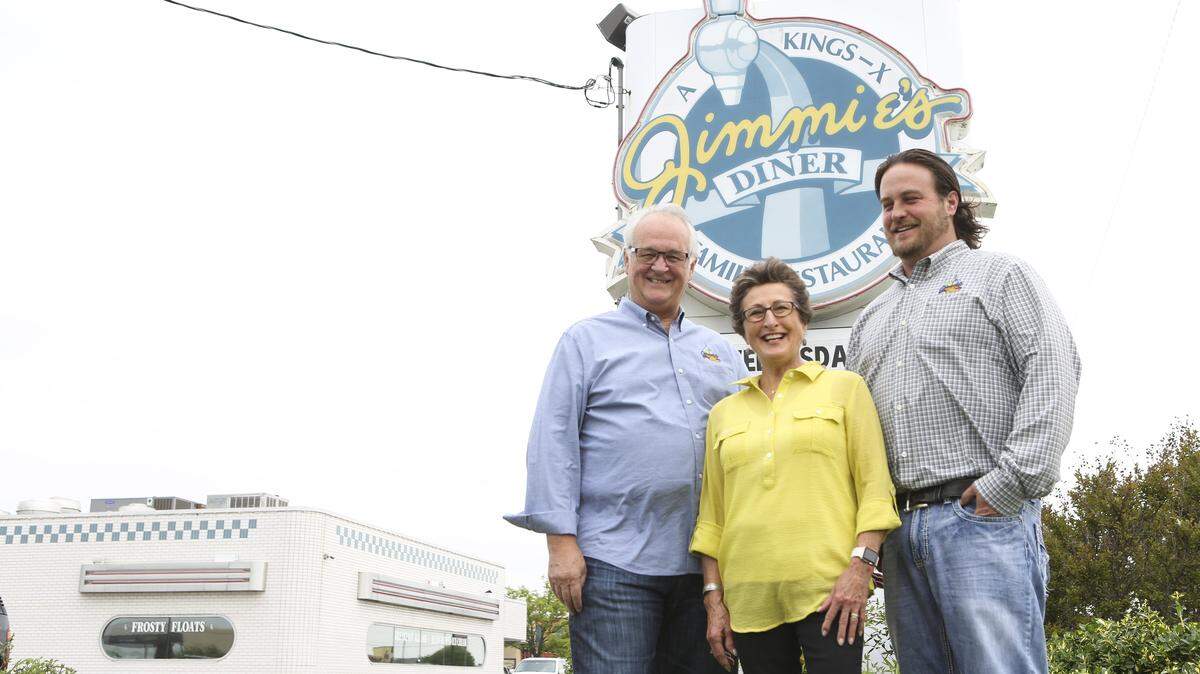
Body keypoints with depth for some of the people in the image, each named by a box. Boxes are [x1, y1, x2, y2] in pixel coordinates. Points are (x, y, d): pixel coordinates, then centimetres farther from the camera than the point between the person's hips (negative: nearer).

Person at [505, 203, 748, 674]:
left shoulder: (720, 352, 20)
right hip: (615, 563, -4)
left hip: (704, 565, 5)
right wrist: (561, 541, -11)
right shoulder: (588, 340, 7)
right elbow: (553, 441, -1)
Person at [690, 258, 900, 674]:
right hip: (750, 598, 3)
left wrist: (860, 567, -10)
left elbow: (875, 487, 1)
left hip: (829, 591, -3)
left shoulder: (844, 387, 9)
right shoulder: (724, 413, 16)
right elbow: (711, 515, 15)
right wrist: (714, 599, 7)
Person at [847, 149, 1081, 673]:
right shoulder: (871, 318, 26)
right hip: (900, 530, 6)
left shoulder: (999, 275, 9)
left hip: (984, 517, -6)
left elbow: (1053, 369, -5)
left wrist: (1014, 480, -15)